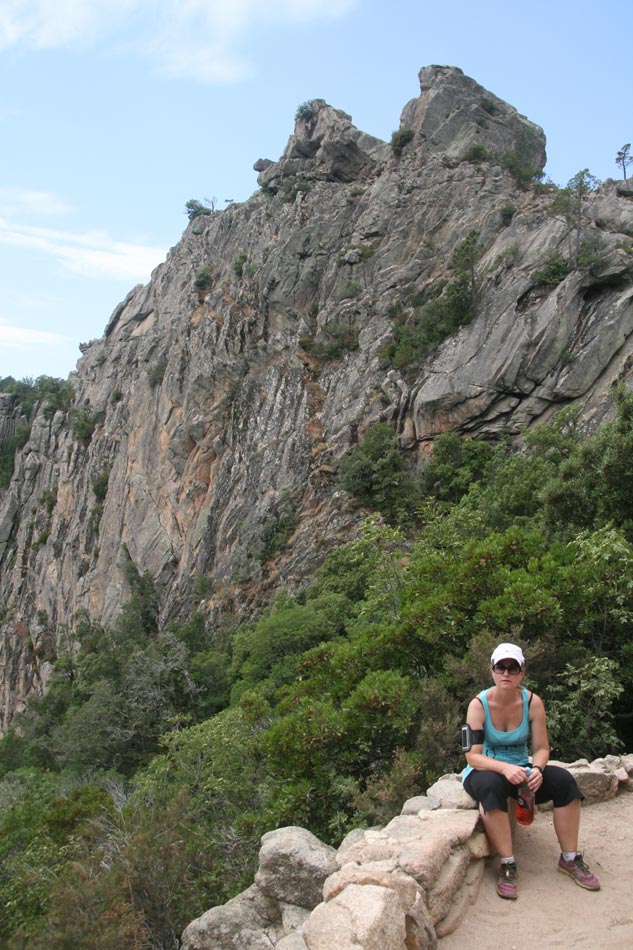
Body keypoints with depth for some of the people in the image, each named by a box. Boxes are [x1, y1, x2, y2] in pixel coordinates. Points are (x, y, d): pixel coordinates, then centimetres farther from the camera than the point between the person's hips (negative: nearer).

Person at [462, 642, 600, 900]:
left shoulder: (532, 702, -9)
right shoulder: (479, 705, -18)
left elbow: (541, 748, -5)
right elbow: (472, 755, -21)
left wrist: (537, 769, -28)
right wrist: (504, 768, -38)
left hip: (519, 769, 4)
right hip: (485, 771, -4)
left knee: (563, 780, -20)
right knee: (491, 785, -38)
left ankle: (570, 858, -4)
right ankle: (507, 864, -26)